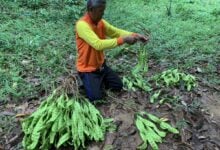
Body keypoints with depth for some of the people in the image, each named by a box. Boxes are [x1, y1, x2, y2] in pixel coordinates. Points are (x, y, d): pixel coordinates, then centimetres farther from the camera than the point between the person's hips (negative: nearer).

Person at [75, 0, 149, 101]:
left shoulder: (100, 22, -1)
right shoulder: (82, 24, -26)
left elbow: (116, 32, 2)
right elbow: (98, 44, -35)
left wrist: (135, 35, -15)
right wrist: (123, 40, -34)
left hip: (101, 65, 8)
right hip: (87, 68, -7)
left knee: (118, 86, 10)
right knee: (96, 97, -14)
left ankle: (97, 82, 28)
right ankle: (87, 82, 15)